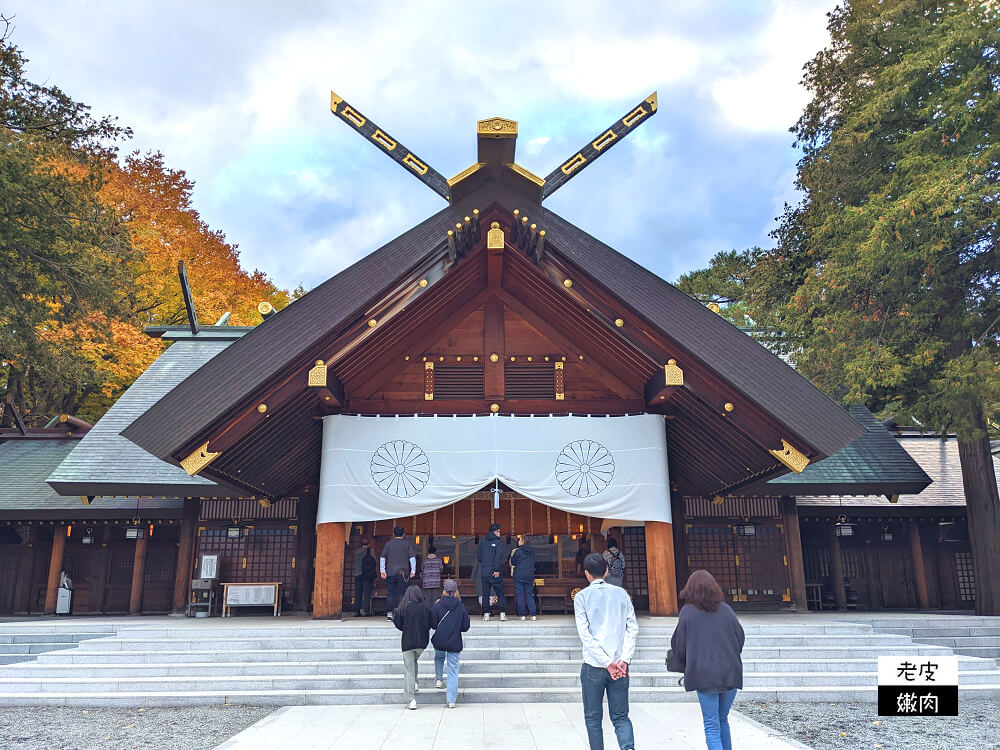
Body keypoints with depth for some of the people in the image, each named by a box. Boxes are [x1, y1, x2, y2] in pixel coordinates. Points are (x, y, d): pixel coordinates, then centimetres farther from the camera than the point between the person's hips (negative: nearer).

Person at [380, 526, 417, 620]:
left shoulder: (388, 544, 4)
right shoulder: (407, 544, 3)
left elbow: (382, 558, 2)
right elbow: (412, 558, -1)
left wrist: (382, 571, 4)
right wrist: (413, 571, 2)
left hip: (390, 573, 1)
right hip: (403, 573, -1)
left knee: (390, 594, 6)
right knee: (401, 593, 2)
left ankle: (389, 614, 4)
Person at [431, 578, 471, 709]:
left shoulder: (438, 605, -8)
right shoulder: (461, 607, -4)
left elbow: (433, 625, -5)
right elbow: (466, 627, 0)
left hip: (439, 641, 0)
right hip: (455, 643, 0)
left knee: (439, 658, 34)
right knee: (453, 671, 7)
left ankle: (439, 679, 24)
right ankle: (451, 700, 5)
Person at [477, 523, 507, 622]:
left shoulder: (482, 542, 8)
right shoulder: (498, 542, -7)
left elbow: (478, 557, 9)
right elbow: (499, 557, -17)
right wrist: (497, 570, -17)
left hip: (484, 572, 4)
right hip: (495, 573, -4)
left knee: (485, 594, 9)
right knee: (500, 593, 5)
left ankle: (486, 614, 7)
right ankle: (502, 614, 0)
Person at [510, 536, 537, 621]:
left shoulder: (518, 551, -9)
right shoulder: (532, 551, 5)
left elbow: (512, 562, 0)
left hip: (519, 576, -4)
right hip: (529, 576, 4)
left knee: (520, 595, 3)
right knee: (529, 596, 8)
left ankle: (522, 614, 2)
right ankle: (533, 614, 1)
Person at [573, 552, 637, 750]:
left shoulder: (582, 596, -3)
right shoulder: (621, 594, 6)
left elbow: (585, 634, -10)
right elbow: (633, 628, 0)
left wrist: (608, 662, -10)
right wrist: (623, 660, -5)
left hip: (593, 666, -3)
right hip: (620, 666, 3)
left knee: (593, 718, 12)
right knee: (621, 717, 10)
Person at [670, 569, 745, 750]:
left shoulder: (687, 611, -3)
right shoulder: (726, 609, 5)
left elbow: (679, 646, -1)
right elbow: (740, 639, 10)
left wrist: (688, 664, 18)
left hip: (704, 674, -3)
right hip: (731, 673, 3)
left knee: (712, 725, 2)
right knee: (723, 719, 21)